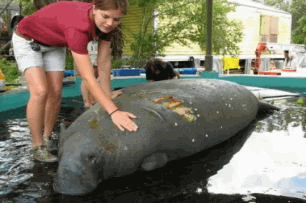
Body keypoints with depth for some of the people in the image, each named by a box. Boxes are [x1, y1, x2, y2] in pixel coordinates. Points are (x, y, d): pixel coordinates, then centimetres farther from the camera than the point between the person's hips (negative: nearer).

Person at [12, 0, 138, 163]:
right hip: (28, 40, -7)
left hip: (53, 43, 7)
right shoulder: (77, 27, -44)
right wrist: (114, 112, -51)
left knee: (55, 93, -1)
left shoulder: (105, 22, -21)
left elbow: (104, 62, -13)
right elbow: (88, 78, -47)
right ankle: (37, 146, -3)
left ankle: (47, 140, 17)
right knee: (40, 92, -21)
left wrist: (108, 99, -9)